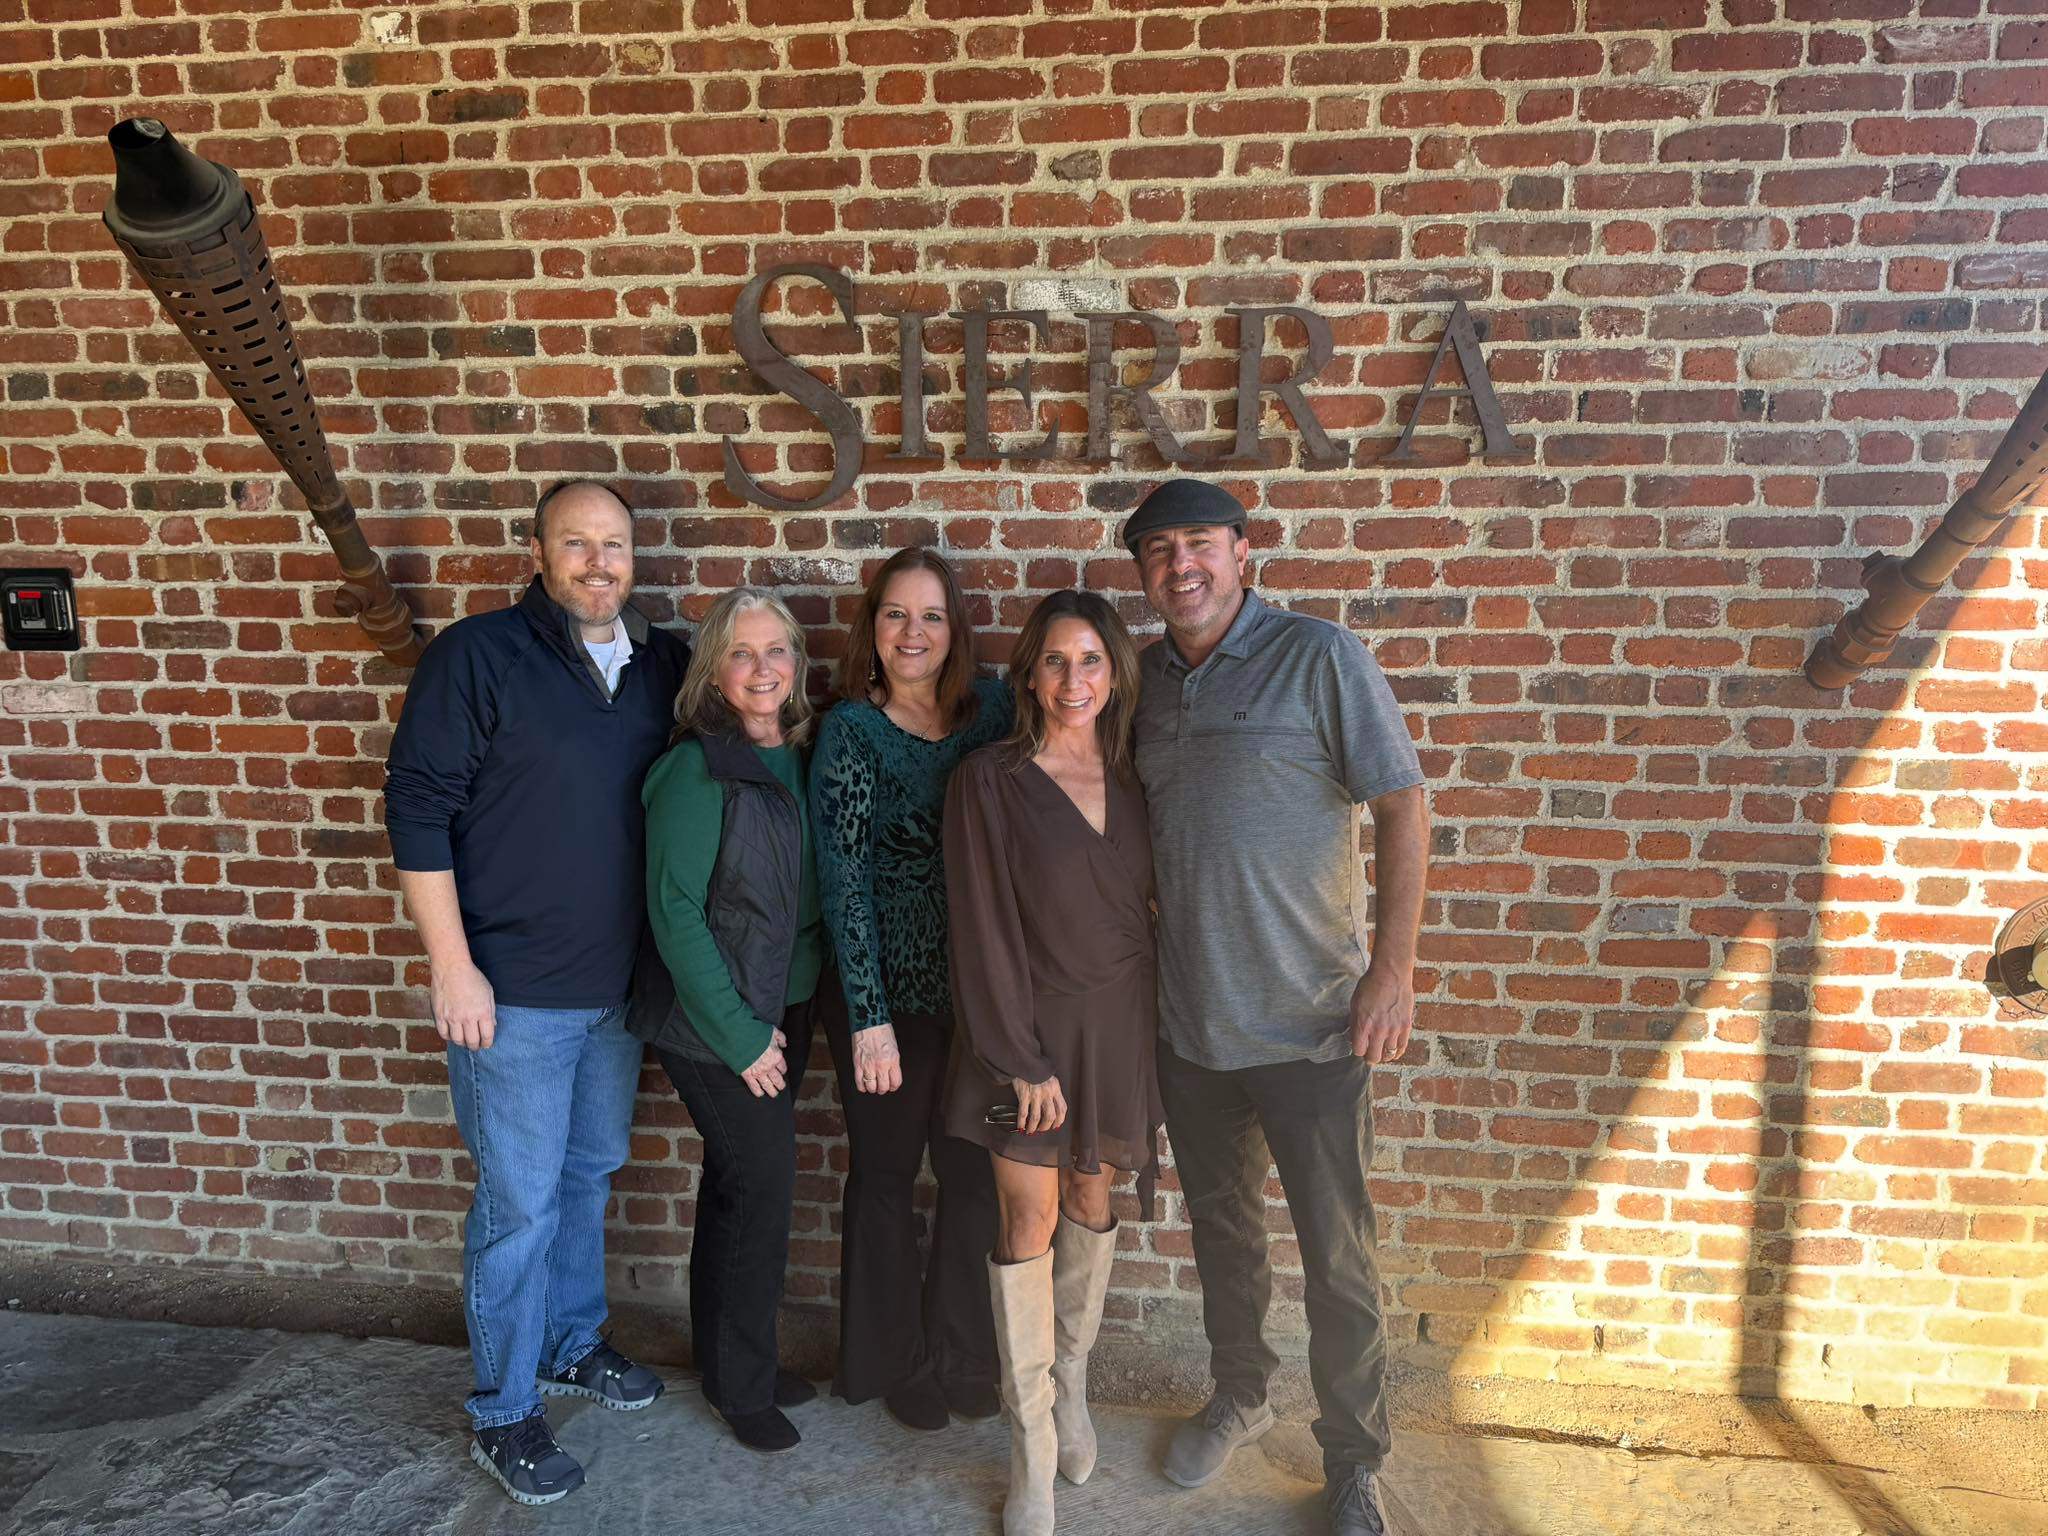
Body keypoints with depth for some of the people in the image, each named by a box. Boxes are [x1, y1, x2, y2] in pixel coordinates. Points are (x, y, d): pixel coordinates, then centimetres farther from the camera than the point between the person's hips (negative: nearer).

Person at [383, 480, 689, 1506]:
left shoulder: (660, 665, 4)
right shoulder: (476, 655, -11)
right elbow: (417, 808, -12)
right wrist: (452, 966, -15)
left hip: (619, 986, 6)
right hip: (513, 993, -5)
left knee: (589, 1176, 21)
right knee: (520, 1202, 5)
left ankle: (570, 1345, 42)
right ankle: (503, 1415, 25)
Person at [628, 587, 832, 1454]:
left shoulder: (799, 760, 4)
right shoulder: (697, 768, -16)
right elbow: (674, 909, -17)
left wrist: (786, 1021, 7)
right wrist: (739, 1035, -15)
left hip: (786, 1008, 6)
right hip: (713, 1018, -6)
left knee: (736, 1184, 17)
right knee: (762, 1183, -1)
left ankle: (730, 1362, 34)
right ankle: (743, 1385, 20)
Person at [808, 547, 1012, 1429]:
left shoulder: (992, 709, 2)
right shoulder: (850, 730, -7)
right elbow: (843, 877, -10)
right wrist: (869, 1016, -13)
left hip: (982, 985, 3)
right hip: (889, 990, -3)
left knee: (976, 1174, 11)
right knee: (886, 1175, 12)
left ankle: (962, 1356, 34)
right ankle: (893, 1364, 33)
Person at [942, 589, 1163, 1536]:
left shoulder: (1130, 783, 5)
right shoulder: (992, 782, -9)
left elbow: (1147, 911, 10)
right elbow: (985, 931, -11)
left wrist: (1153, 1037, 6)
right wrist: (1022, 1058, -13)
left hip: (1119, 1026, 4)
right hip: (1031, 1027, -4)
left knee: (1092, 1201, 16)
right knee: (1029, 1219, 1)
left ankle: (1070, 1385, 37)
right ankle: (1033, 1455, 15)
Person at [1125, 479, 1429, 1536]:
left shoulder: (1320, 658, -10)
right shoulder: (1147, 678, 7)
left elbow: (1403, 806, -10)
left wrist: (1394, 965, -15)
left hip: (1309, 1024, -5)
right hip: (1189, 1022, 5)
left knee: (1337, 1259, 7)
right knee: (1220, 1227, 22)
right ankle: (1239, 1398, 45)